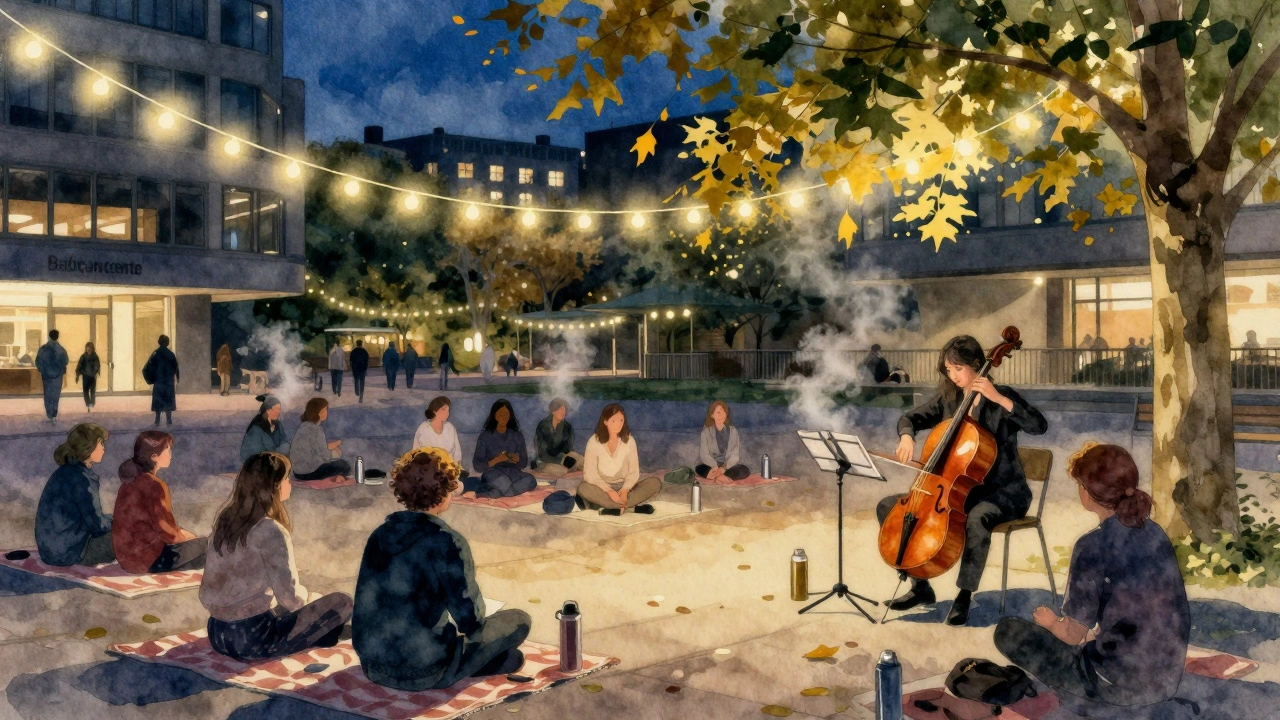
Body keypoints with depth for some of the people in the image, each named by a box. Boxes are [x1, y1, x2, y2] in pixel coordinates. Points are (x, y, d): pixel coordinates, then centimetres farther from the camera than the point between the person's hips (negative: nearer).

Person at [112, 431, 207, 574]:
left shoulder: (133, 479, 6)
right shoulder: (153, 485, -20)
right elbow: (165, 531, -16)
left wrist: (181, 532, 11)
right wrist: (185, 536, 1)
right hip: (145, 558, -9)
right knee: (204, 545, 0)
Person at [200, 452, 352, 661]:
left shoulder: (226, 518, 5)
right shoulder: (270, 530, -19)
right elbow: (290, 598, -20)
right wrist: (310, 597, 2)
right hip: (253, 638, -8)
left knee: (307, 598, 28)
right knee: (341, 603, 2)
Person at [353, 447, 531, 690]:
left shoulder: (380, 534, 0)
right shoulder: (446, 542, -19)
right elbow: (471, 621, -16)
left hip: (373, 666, 7)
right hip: (422, 674, -6)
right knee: (519, 619, 8)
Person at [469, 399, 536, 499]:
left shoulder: (517, 436, 13)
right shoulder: (485, 437, 5)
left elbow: (524, 463, 14)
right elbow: (477, 466, 1)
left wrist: (517, 459, -10)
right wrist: (497, 460, -15)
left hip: (513, 474, 5)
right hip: (493, 473, -5)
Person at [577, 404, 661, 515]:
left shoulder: (629, 440, -2)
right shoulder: (594, 441, -10)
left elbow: (634, 472, -4)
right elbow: (590, 474, -13)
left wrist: (625, 490, -23)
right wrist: (609, 491, -26)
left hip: (623, 487, 2)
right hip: (603, 488, -2)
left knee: (655, 483, -21)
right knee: (583, 488, -35)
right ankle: (633, 506, -34)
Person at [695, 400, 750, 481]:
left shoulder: (733, 431, 4)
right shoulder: (706, 431, 1)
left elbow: (735, 455, -4)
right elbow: (704, 454, -9)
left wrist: (724, 468, -22)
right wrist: (716, 467, -28)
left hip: (728, 466, 2)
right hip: (711, 466, -2)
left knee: (745, 470, -27)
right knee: (699, 469, -33)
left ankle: (717, 475, -34)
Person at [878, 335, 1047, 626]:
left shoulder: (1001, 396, -9)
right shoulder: (947, 399, 6)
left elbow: (1039, 426, -23)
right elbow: (911, 418, 11)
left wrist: (998, 398, -30)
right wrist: (907, 436, -12)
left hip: (1001, 491, -6)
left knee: (977, 519, -41)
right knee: (888, 507, -4)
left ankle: (964, 596, -22)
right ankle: (920, 587, 3)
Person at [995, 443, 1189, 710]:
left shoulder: (1093, 547, -21)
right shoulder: (1155, 532, 1)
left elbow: (1074, 635, -13)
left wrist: (1050, 621, 9)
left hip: (1122, 685, -8)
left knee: (1008, 631, 5)